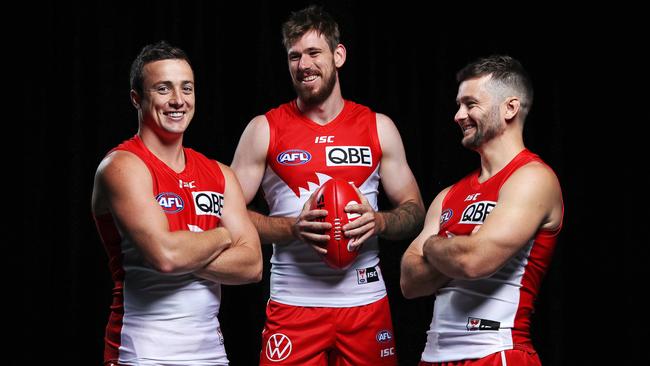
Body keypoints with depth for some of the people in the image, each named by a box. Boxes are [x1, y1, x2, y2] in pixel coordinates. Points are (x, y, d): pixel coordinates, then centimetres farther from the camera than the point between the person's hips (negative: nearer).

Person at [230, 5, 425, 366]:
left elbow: (414, 210, 10)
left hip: (366, 299, 2)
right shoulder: (264, 130, 1)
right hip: (293, 304, -2)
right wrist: (293, 227, -15)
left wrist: (379, 222, -12)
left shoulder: (378, 128, 6)